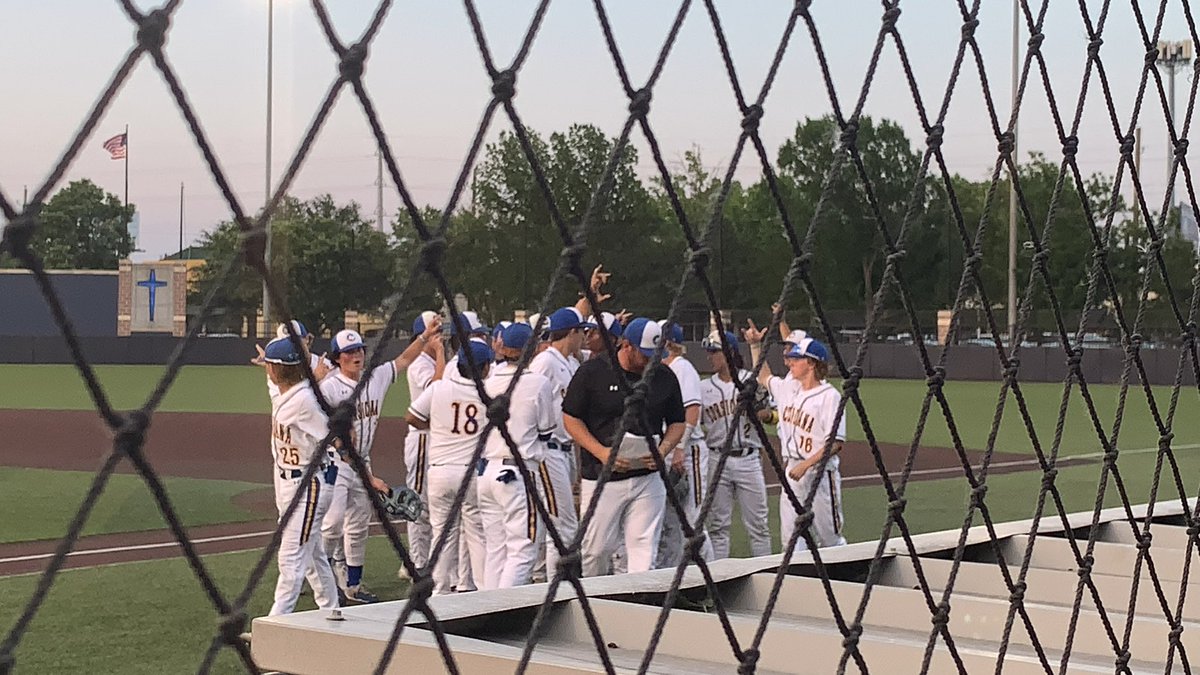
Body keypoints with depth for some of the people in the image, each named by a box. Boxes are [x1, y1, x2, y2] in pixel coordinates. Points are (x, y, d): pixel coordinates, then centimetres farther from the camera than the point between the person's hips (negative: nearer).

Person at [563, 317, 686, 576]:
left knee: (644, 552, -4)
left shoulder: (664, 377, 6)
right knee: (596, 548, 3)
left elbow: (677, 422, 15)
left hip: (647, 476, 2)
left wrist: (664, 448, -6)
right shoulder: (592, 372, -5)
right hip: (601, 477, -2)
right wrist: (601, 452, -14)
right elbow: (571, 419, -1)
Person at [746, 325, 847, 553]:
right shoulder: (788, 388, 9)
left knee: (829, 538, 2)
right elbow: (764, 377, 30)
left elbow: (836, 442, -18)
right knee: (791, 538, 5)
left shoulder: (829, 396, -13)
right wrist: (755, 345, 22)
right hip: (792, 472, 7)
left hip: (819, 472, -7)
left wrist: (805, 465, -23)